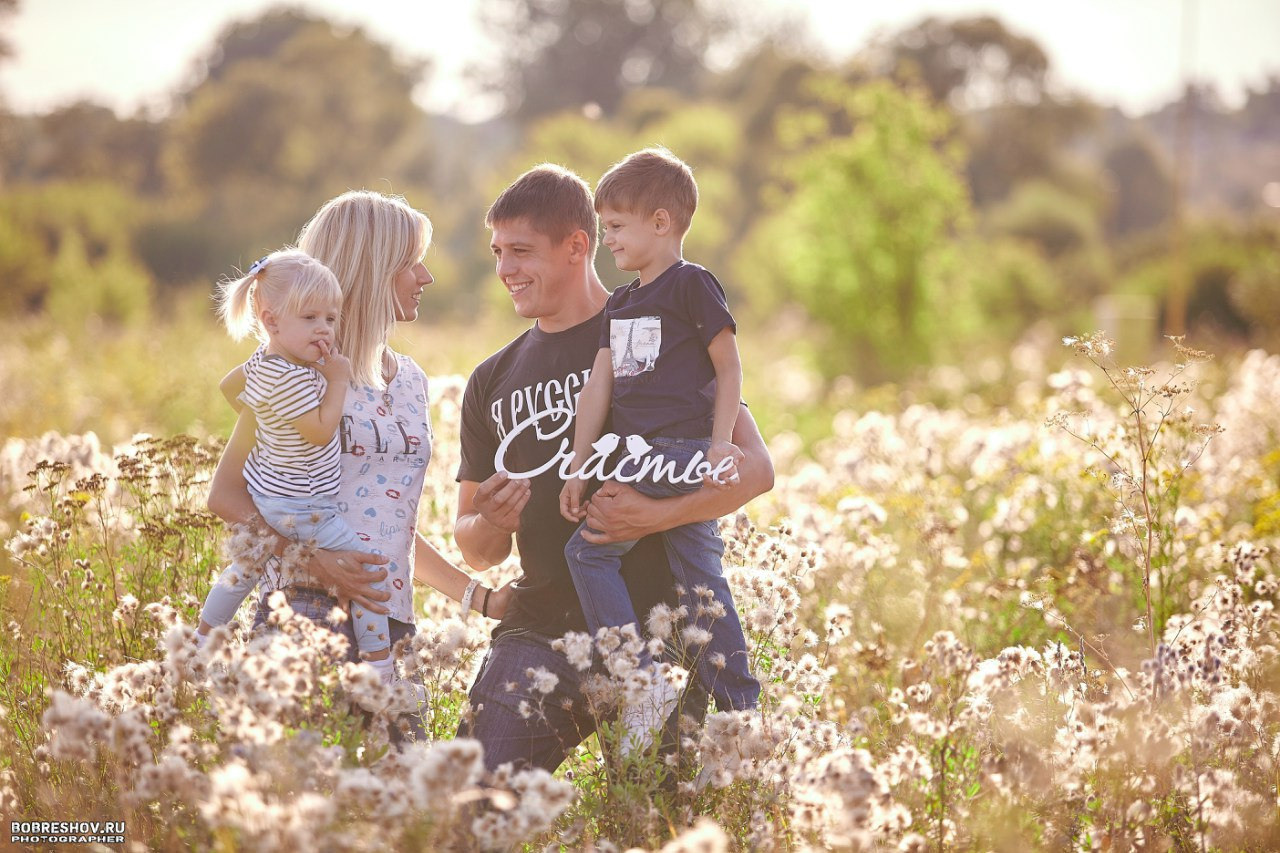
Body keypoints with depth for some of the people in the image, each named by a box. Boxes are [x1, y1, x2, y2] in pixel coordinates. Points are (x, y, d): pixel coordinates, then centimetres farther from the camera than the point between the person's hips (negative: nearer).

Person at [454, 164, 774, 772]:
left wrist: (655, 515, -19)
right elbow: (475, 550, 20)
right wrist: (491, 523, -4)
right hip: (541, 629, 4)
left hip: (655, 625, -3)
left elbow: (755, 467, -4)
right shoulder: (492, 383, 17)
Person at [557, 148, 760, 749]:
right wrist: (579, 468, 12)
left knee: (587, 549, -12)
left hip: (683, 449, -8)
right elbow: (598, 385, 16)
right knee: (699, 576, 7)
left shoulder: (692, 285, -5)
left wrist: (720, 443, -12)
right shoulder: (619, 305, 20)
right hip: (638, 455, 8)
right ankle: (740, 705, 9)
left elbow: (729, 367, -5)